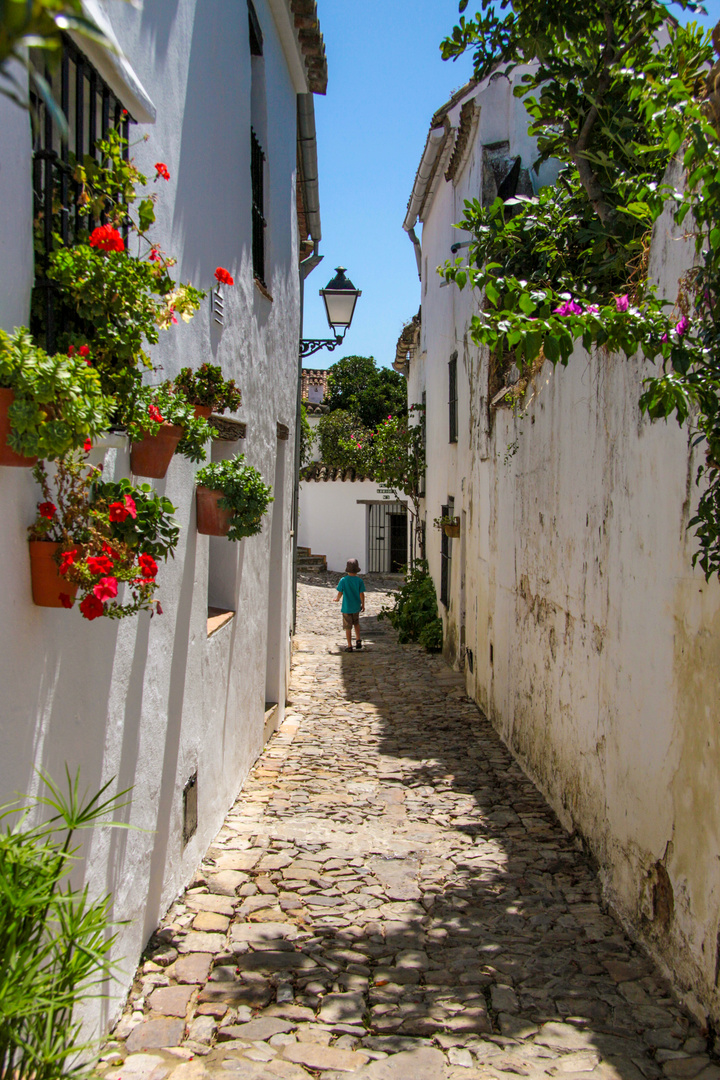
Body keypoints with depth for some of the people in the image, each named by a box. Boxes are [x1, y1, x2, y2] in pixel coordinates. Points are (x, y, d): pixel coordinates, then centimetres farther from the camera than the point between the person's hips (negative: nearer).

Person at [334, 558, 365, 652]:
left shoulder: (343, 580, -12)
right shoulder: (359, 580, -9)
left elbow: (340, 593, -6)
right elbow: (361, 594, -7)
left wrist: (337, 599, 15)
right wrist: (363, 605, 7)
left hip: (346, 607, -2)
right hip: (356, 606, 2)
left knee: (348, 627, 5)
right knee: (356, 623, 25)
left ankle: (349, 646, 9)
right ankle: (358, 640, 14)